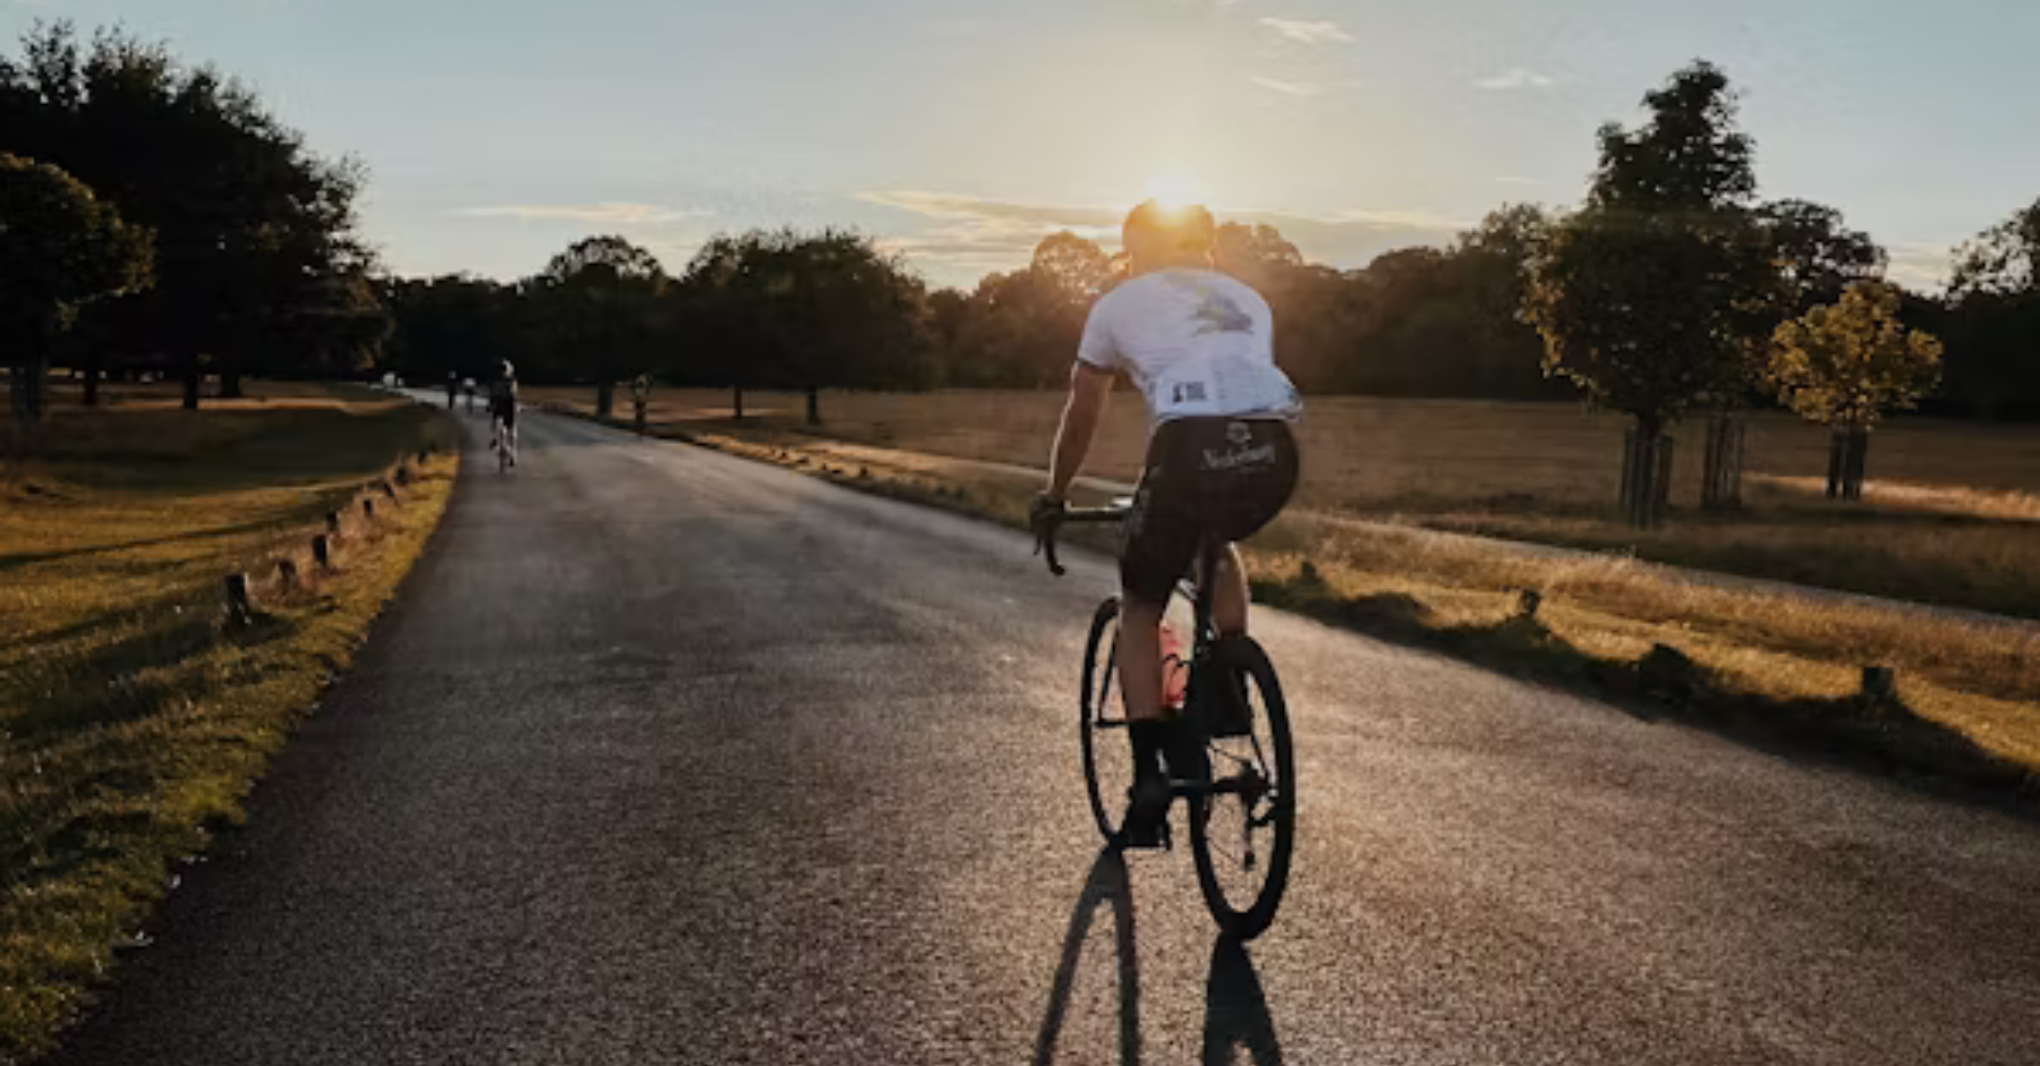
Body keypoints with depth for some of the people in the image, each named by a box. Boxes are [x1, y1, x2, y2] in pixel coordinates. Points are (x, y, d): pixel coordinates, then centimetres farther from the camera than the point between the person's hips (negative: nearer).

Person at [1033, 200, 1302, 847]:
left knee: (1140, 607, 15)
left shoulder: (1118, 304, 25)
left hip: (1191, 443, -4)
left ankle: (1151, 780, 7)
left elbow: (1081, 415, 31)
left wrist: (1055, 496, 46)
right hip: (1274, 450, 4)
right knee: (1221, 540, 38)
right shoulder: (1247, 299, 34)